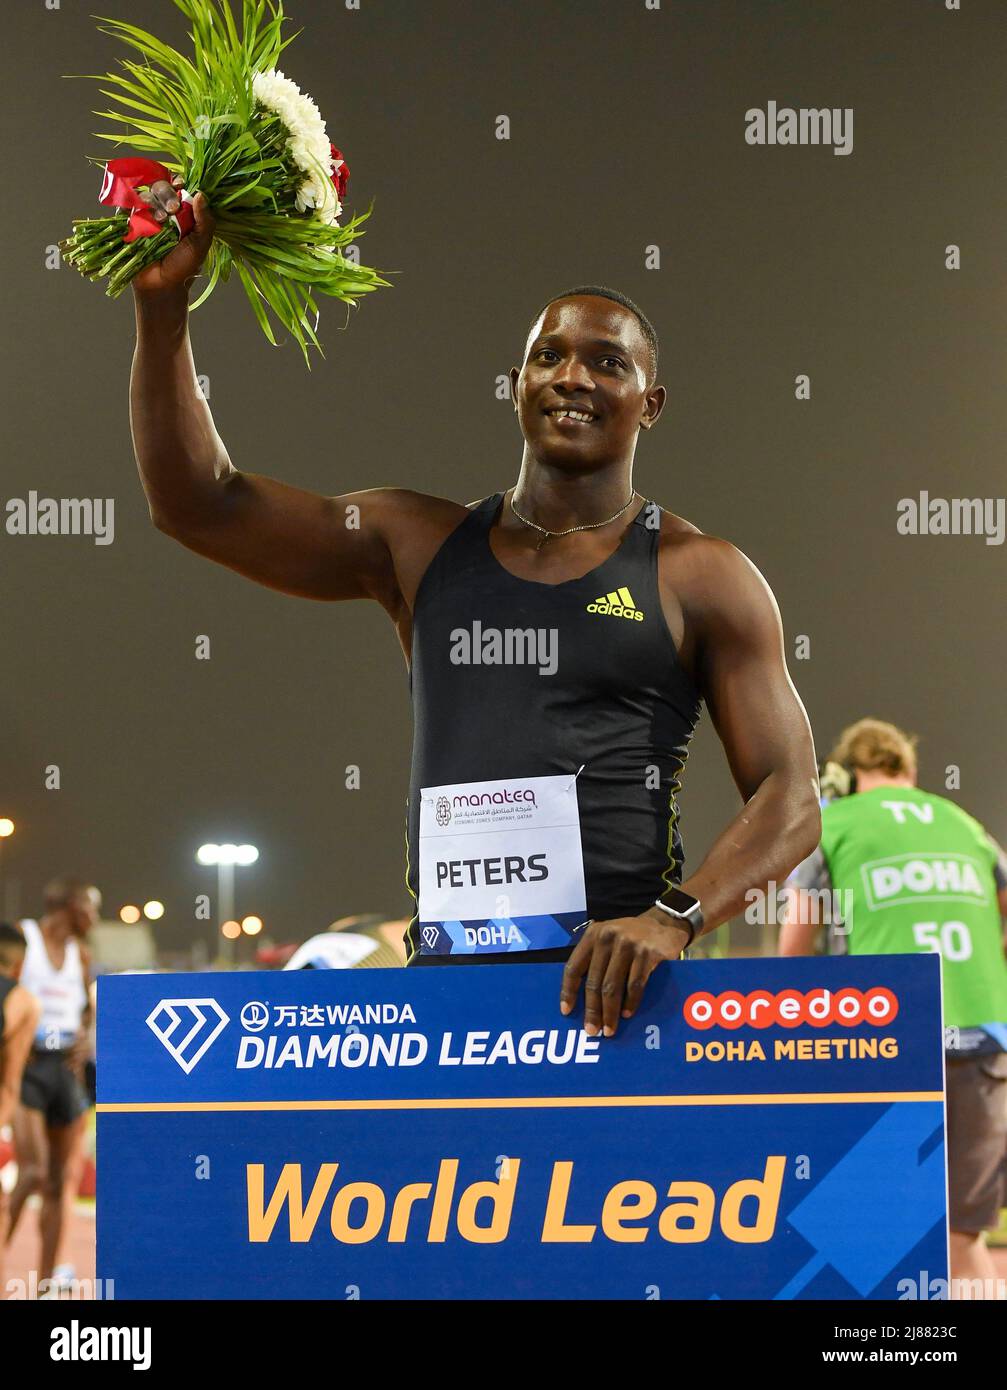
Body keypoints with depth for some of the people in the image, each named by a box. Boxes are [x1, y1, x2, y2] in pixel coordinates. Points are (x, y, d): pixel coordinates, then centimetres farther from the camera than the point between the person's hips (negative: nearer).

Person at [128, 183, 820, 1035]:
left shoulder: (700, 578, 6)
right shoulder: (421, 546, 15)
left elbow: (792, 801, 1)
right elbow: (199, 503, 12)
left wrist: (673, 919, -16)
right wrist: (163, 307, 2)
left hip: (611, 981, -3)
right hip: (446, 971, 3)